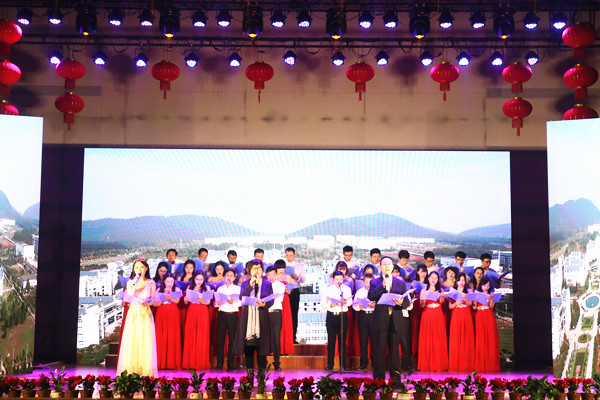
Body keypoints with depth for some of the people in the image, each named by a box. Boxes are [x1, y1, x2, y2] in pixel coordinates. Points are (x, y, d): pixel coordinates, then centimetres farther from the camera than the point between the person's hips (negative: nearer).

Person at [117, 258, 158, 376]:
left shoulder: (151, 283, 6)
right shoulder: (130, 283, 9)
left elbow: (153, 300, 5)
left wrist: (147, 303, -15)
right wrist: (134, 284, -11)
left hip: (145, 314, -1)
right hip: (133, 314, 1)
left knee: (145, 342, -5)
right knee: (131, 342, -3)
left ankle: (145, 371, 0)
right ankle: (130, 370, 3)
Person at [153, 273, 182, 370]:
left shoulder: (176, 289, 10)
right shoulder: (159, 290, 14)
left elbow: (177, 301, -6)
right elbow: (154, 303, 9)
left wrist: (170, 298, -24)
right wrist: (158, 302, -12)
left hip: (172, 314, -1)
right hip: (161, 313, 1)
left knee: (172, 336, -6)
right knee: (161, 337, -4)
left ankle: (172, 363, -4)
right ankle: (160, 362, -1)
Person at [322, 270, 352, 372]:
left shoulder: (347, 289, 9)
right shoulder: (328, 289, 9)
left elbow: (350, 301, -5)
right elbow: (322, 303, 2)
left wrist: (345, 302, -28)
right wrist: (330, 305, -16)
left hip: (343, 315, 0)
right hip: (331, 316, 0)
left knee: (342, 341, 0)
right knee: (331, 340, 0)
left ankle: (342, 365, 5)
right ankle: (330, 365, 6)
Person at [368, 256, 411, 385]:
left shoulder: (400, 283, 12)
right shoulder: (375, 282, 8)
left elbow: (407, 302, 7)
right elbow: (370, 297, -10)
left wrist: (401, 303, -16)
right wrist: (383, 285, -18)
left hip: (396, 320, 1)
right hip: (380, 320, -1)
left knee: (395, 349, 6)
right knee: (379, 350, 0)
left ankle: (395, 378, 14)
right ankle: (379, 378, 8)